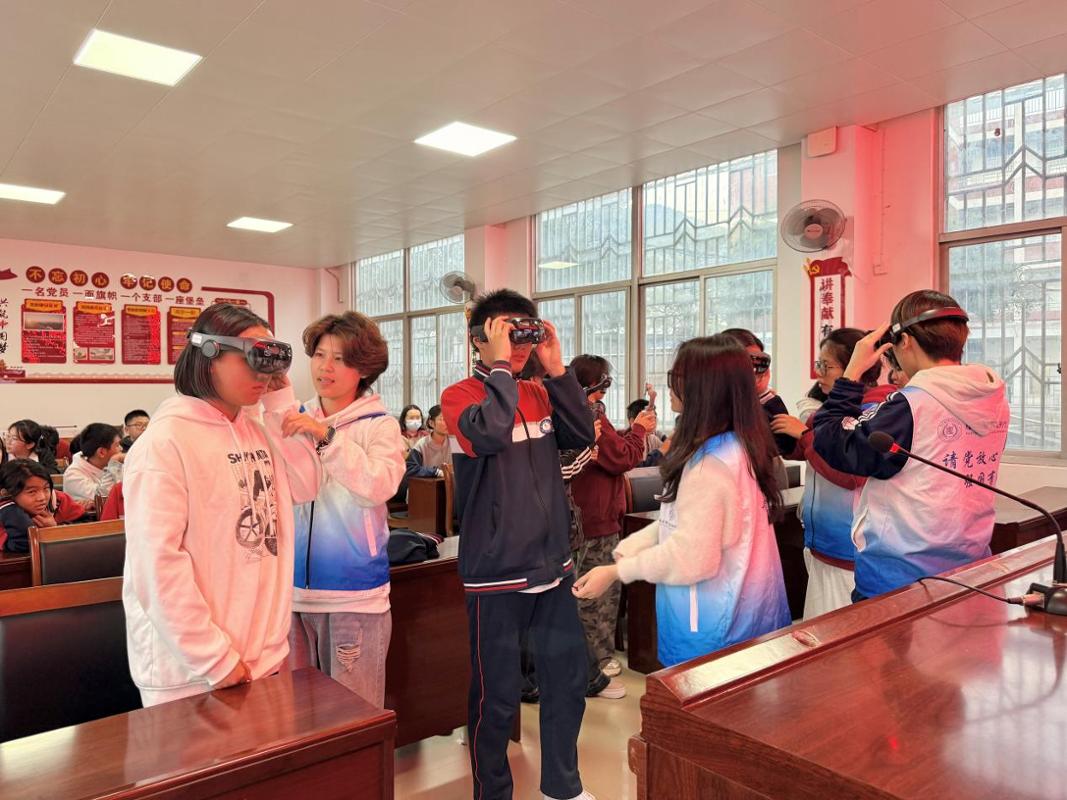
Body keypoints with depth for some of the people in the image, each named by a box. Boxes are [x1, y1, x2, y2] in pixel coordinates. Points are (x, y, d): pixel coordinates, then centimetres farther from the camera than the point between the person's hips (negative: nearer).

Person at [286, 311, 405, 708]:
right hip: (293, 589, 4)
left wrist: (328, 436, -25)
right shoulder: (298, 421, 9)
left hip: (354, 592, -4)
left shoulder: (378, 425, -3)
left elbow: (379, 485, -21)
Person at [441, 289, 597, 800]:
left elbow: (582, 437, -2)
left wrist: (557, 369, -7)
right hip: (496, 573, -6)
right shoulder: (459, 396, -8)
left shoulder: (538, 394, 10)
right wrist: (500, 365, -20)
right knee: (496, 696, 8)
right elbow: (489, 435, -29)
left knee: (568, 680, 17)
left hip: (553, 564, 6)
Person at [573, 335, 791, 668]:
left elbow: (690, 557, -23)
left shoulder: (711, 462, -25)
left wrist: (617, 571, -13)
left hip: (713, 627, -9)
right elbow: (680, 523, 10)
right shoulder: (741, 445, 5)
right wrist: (627, 548, 4)